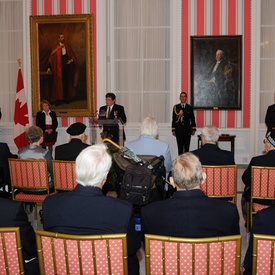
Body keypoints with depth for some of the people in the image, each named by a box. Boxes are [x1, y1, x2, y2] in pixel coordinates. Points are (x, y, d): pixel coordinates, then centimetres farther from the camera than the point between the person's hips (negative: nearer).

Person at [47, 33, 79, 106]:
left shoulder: (67, 47, 10)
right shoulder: (56, 48, 0)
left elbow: (72, 56, 14)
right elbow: (51, 58, -3)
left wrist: (71, 60, -8)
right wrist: (49, 68, -9)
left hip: (67, 67, 3)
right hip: (59, 68, -3)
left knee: (67, 83, 5)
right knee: (59, 83, -4)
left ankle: (66, 98, 15)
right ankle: (59, 99, 0)